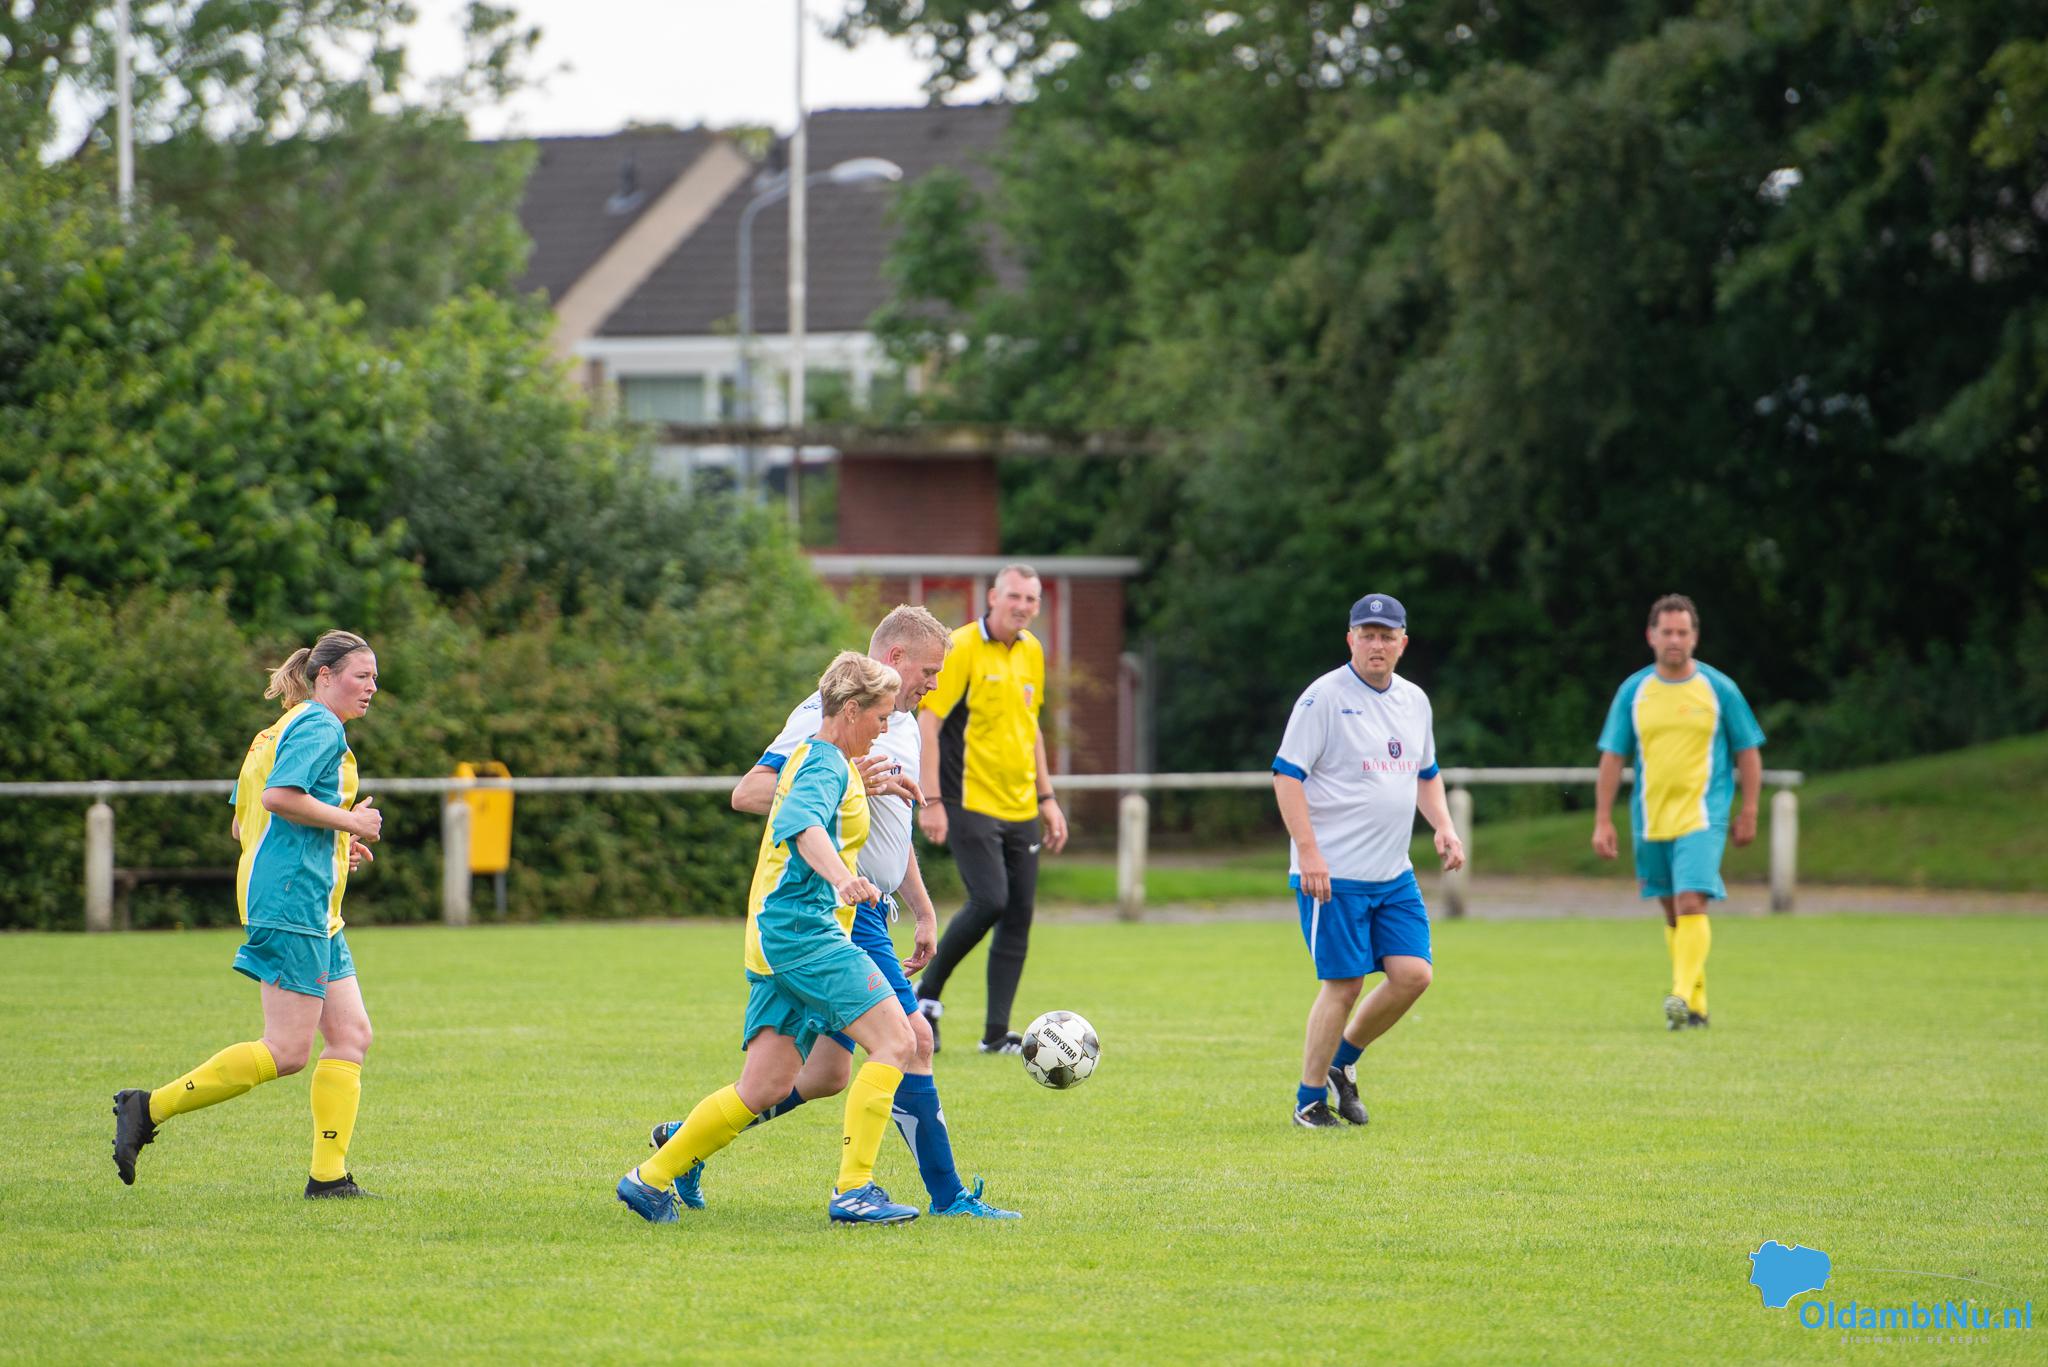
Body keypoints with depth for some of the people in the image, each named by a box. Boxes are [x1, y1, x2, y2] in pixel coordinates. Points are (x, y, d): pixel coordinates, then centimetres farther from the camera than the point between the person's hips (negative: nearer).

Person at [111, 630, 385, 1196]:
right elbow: (278, 795, -23)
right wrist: (349, 821, -12)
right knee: (287, 1050, -12)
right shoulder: (320, 726, -8)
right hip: (292, 899, -11)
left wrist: (335, 845, 21)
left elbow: (243, 824, 23)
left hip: (316, 913, 11)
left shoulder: (283, 730, 22)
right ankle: (150, 1108, -8)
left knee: (351, 1034, 5)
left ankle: (329, 1176, 3)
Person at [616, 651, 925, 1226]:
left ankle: (650, 1179, 11)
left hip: (781, 938, 10)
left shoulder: (814, 758, 22)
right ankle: (853, 1189, -19)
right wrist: (840, 877, -48)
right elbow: (803, 821, -31)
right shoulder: (826, 764, -9)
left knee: (765, 1088, 7)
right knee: (894, 1043, -15)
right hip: (801, 926, -10)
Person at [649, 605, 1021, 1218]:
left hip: (867, 912, 10)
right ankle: (947, 1196, -7)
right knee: (910, 1040, -12)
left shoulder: (904, 726, 20)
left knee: (827, 1074, 10)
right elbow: (747, 793, -18)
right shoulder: (828, 714, -11)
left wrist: (924, 914, 24)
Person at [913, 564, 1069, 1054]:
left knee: (1018, 917, 2)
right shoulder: (961, 648, -10)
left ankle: (996, 1032, 6)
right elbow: (928, 721, -12)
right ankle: (927, 992, 2)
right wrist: (931, 801, -18)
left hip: (1020, 809, 7)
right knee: (989, 900, -19)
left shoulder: (1031, 652, 12)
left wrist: (1047, 798, 20)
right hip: (971, 804, -7)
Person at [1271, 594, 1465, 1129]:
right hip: (1333, 873, -7)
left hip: (1394, 874, 7)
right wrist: (1308, 851, -20)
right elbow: (1286, 775, -12)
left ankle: (1342, 1060, 19)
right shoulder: (1324, 697, -10)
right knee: (1343, 984, -6)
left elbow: (1426, 774, 25)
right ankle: (1310, 1099, 8)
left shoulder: (1414, 701, 12)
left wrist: (1444, 828, 7)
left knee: (1412, 975, -2)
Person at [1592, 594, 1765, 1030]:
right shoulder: (1633, 691, 4)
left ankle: (1683, 996, -25)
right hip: (1651, 821, 4)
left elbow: (1748, 752, 5)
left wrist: (1748, 813, 0)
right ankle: (1696, 1005, 22)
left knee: (1690, 904, -19)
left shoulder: (1718, 688, -1)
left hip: (1702, 817, -4)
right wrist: (1603, 822, 2)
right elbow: (1612, 757, 6)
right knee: (1672, 913, 11)